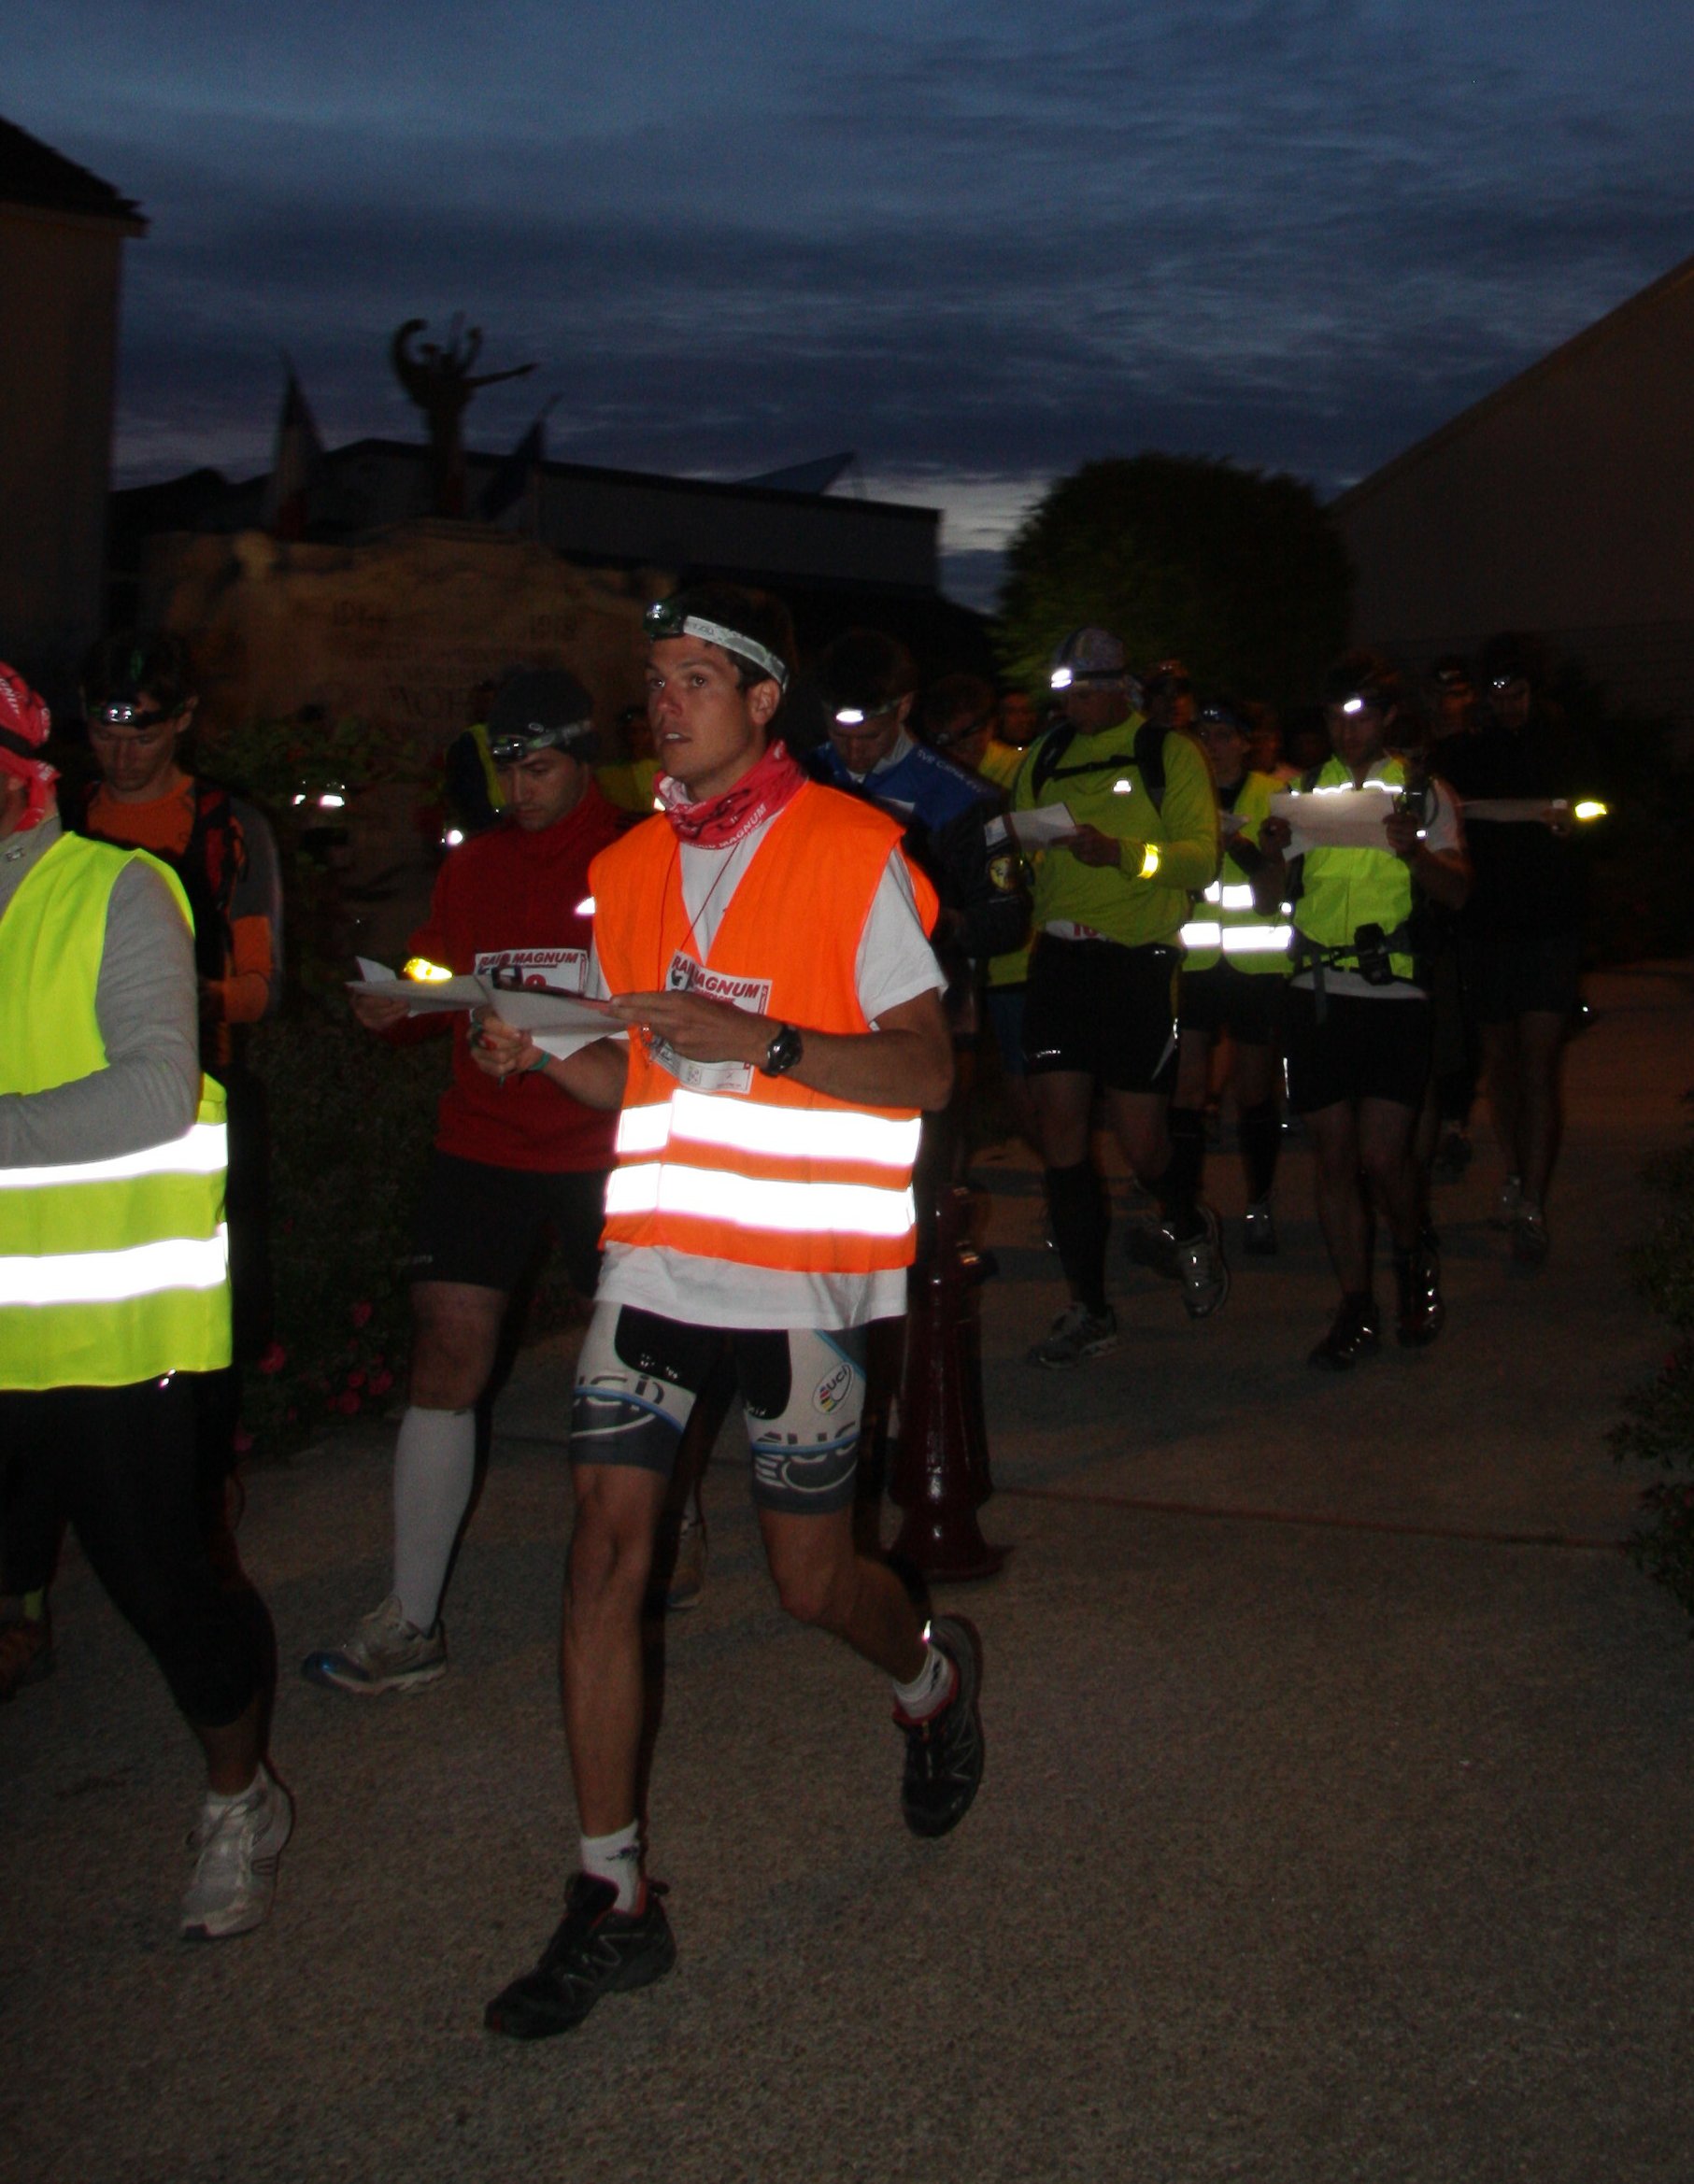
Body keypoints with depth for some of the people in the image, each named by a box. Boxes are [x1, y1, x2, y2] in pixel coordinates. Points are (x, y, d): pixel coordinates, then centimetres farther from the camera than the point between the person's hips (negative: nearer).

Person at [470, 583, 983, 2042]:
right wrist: (544, 1052, -2)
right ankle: (614, 1900, 4)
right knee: (607, 1544, -5)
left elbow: (925, 1067, -9)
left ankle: (932, 1673, 42)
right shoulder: (630, 867, 12)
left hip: (803, 1261, -4)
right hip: (657, 1247, 5)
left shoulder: (852, 852, -5)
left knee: (812, 1579, 5)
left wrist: (754, 1038, -22)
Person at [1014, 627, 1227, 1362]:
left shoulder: (1168, 754, 0)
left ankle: (1190, 1228, 33)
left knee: (1141, 1143, -2)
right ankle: (1089, 1308, 10)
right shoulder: (1046, 756, 14)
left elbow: (1201, 859, -9)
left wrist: (1122, 852, -24)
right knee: (1060, 1127, 0)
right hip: (1059, 956, 4)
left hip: (1138, 962, -4)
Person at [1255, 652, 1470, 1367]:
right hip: (1316, 992, 3)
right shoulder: (1302, 792, 14)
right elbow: (1268, 899, 13)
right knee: (1334, 1155, 2)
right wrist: (1275, 853, -9)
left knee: (1383, 1153, -8)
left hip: (1393, 992, -2)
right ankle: (1356, 1308, 10)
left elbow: (1456, 891, 1)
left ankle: (1413, 1260, 21)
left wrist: (1413, 851, -18)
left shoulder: (1420, 793, 8)